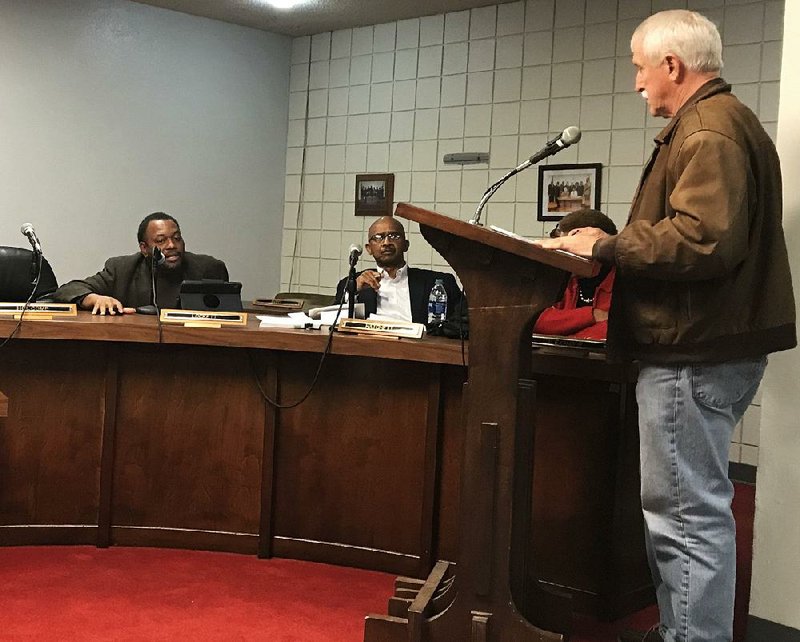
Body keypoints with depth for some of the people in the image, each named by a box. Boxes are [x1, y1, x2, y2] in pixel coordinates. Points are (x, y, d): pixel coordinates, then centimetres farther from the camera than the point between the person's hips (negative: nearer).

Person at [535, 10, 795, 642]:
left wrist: (607, 246, -14)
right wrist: (615, 243, 12)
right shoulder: (722, 121, 21)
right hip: (706, 346, 11)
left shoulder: (710, 129, -14)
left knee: (688, 513, -5)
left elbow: (702, 240, -26)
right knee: (689, 506, 17)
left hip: (694, 354, -11)